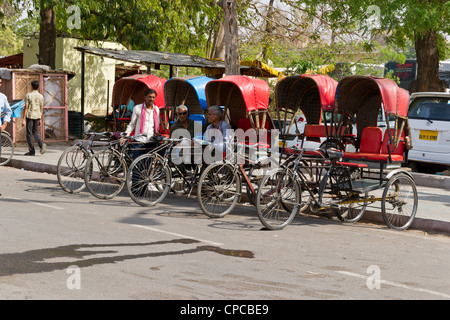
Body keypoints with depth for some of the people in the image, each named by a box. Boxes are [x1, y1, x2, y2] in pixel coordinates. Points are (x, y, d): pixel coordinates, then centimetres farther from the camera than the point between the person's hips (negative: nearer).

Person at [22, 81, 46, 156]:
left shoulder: (28, 95, -7)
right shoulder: (41, 96, 6)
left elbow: (26, 108, -10)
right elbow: (42, 109, 9)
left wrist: (23, 119, -8)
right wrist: (40, 119, 17)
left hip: (30, 116, -5)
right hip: (37, 116, 5)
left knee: (29, 133, 3)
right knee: (35, 131, 19)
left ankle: (31, 151, 3)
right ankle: (41, 144, -5)